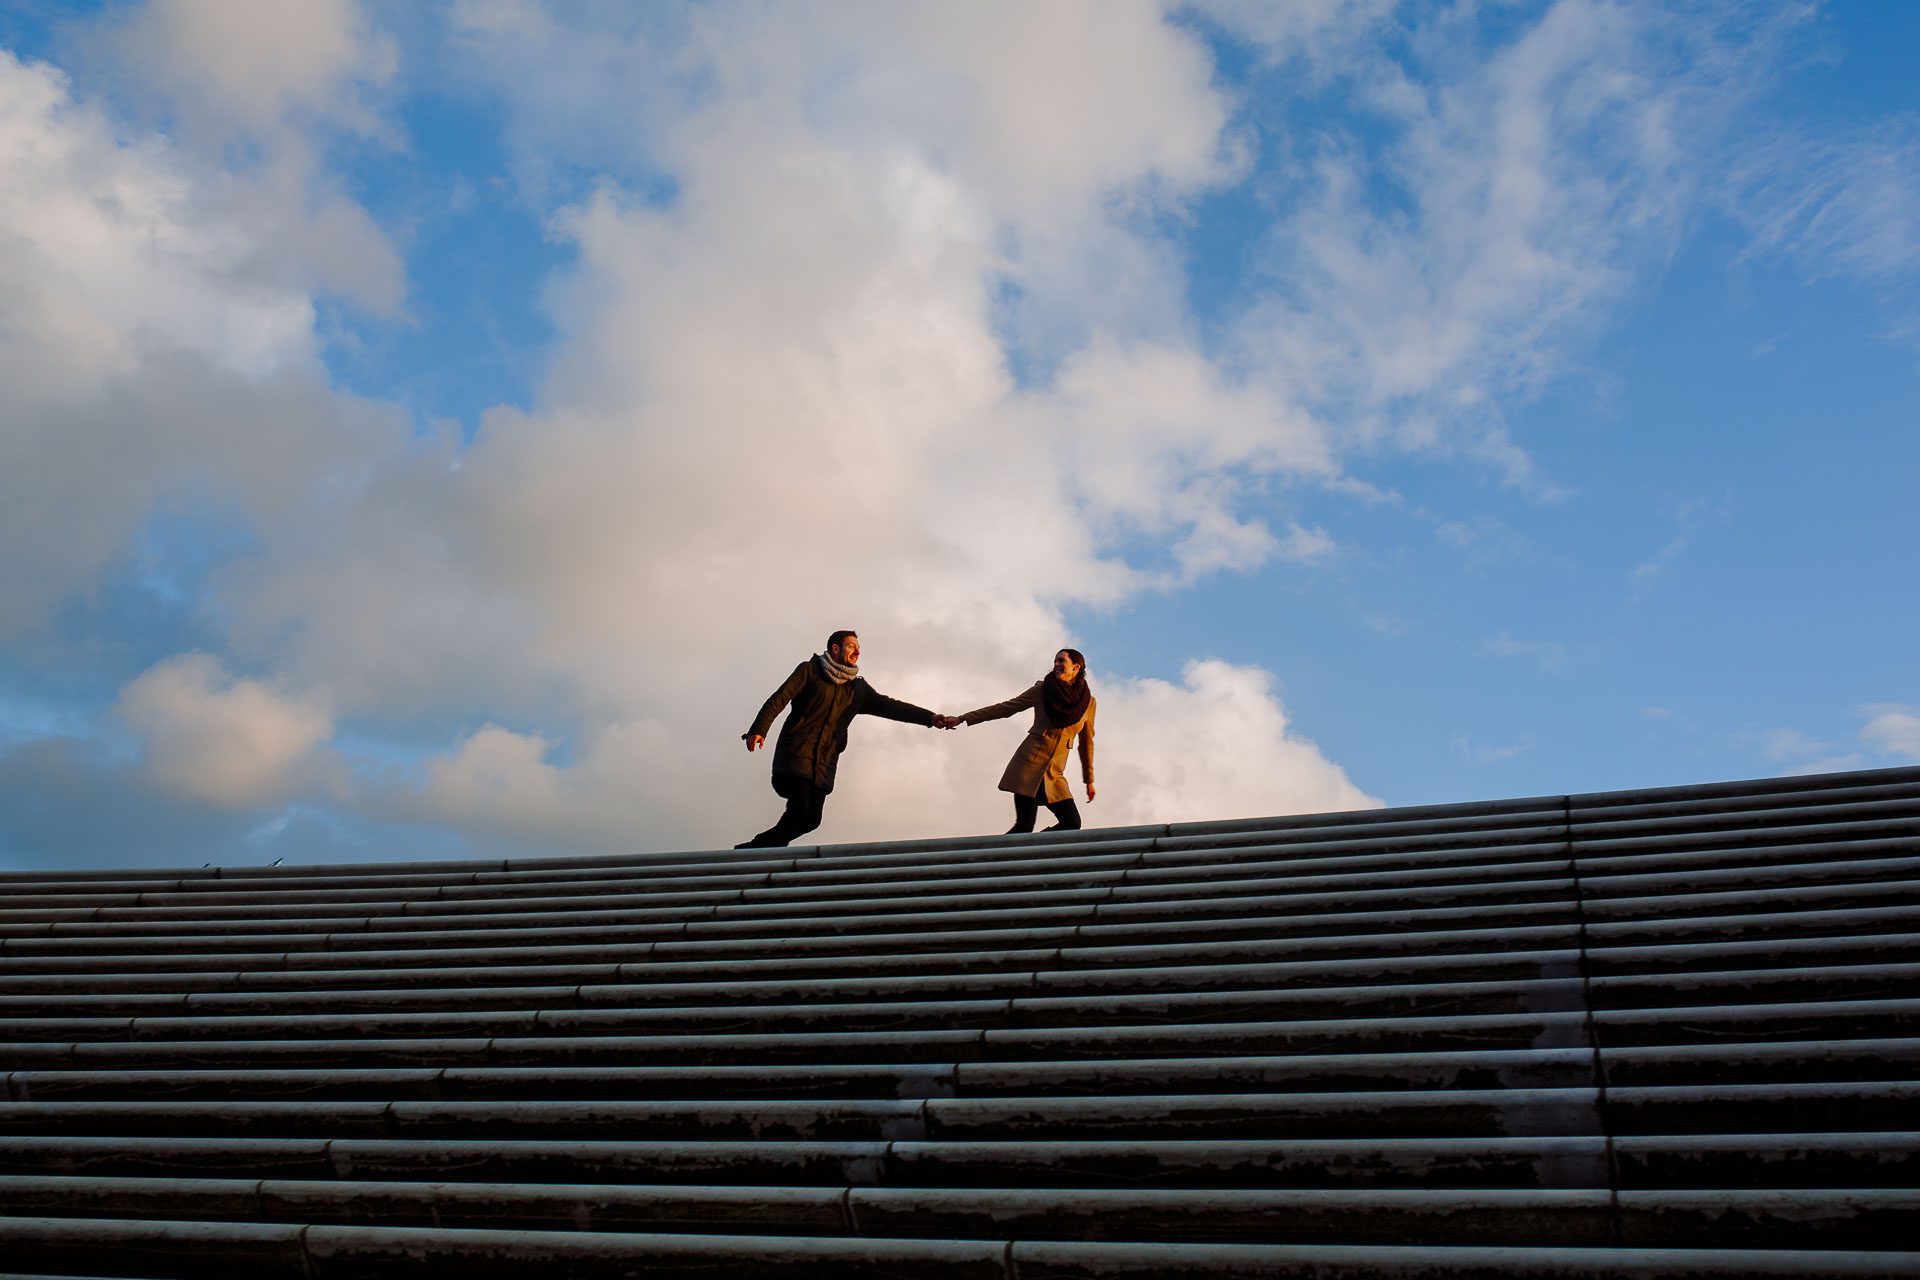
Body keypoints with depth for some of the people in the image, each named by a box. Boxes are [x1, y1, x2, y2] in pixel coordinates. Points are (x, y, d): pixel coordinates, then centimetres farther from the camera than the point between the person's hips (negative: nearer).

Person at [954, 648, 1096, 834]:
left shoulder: (1089, 701, 7)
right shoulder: (1042, 689, 2)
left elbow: (1086, 742, 18)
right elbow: (1004, 708, 6)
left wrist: (1089, 780, 20)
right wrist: (963, 719, 2)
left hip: (1054, 773, 3)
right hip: (1029, 763, -3)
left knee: (1072, 823, -13)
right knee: (1024, 825, -13)